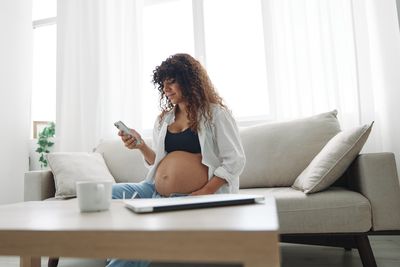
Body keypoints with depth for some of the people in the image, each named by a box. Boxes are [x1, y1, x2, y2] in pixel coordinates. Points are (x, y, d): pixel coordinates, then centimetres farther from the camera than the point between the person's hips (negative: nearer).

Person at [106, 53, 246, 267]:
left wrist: (204, 193, -15)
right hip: (154, 191, 7)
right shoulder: (164, 118, 17)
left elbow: (235, 161, -6)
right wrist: (141, 146, 0)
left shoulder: (216, 113, -1)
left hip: (189, 198, -6)